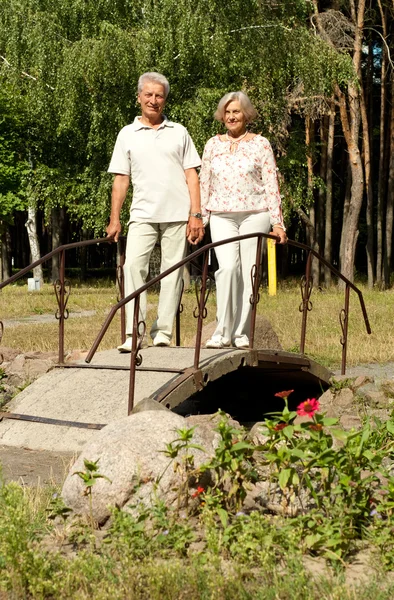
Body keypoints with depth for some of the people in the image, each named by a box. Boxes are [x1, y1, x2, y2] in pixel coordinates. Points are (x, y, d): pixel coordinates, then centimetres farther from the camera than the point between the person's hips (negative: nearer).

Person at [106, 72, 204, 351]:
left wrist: (196, 215, -2)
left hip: (177, 214, 0)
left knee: (172, 270, 0)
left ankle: (163, 332, 6)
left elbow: (191, 175, 7)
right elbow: (121, 179, 9)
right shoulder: (127, 134, 11)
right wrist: (114, 219, 1)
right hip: (142, 214, 0)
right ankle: (133, 333, -15)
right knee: (133, 265, -14)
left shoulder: (179, 132, 11)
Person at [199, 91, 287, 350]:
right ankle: (223, 331, -13)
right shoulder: (213, 145, 11)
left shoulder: (260, 144, 4)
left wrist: (277, 222, -3)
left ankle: (242, 332, 7)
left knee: (249, 272, -2)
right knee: (228, 267, -18)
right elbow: (204, 184, 14)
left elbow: (271, 185, 3)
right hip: (222, 216, 1)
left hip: (255, 214, -1)